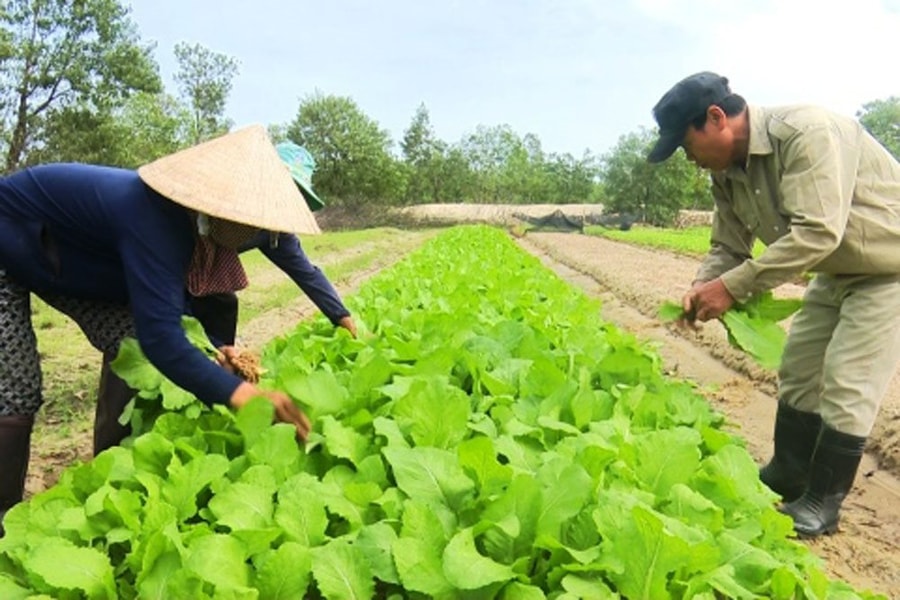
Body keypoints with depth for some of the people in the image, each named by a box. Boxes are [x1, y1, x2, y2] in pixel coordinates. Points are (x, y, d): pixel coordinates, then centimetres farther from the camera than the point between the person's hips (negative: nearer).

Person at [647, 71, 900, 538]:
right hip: (836, 272, 9)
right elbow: (728, 246, 0)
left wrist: (733, 286, -37)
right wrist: (704, 286, -22)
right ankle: (787, 476, 28)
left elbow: (817, 232, -38)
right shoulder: (728, 173, -5)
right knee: (798, 371, 11)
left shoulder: (806, 133, -31)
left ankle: (822, 504, 8)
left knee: (846, 386, -8)